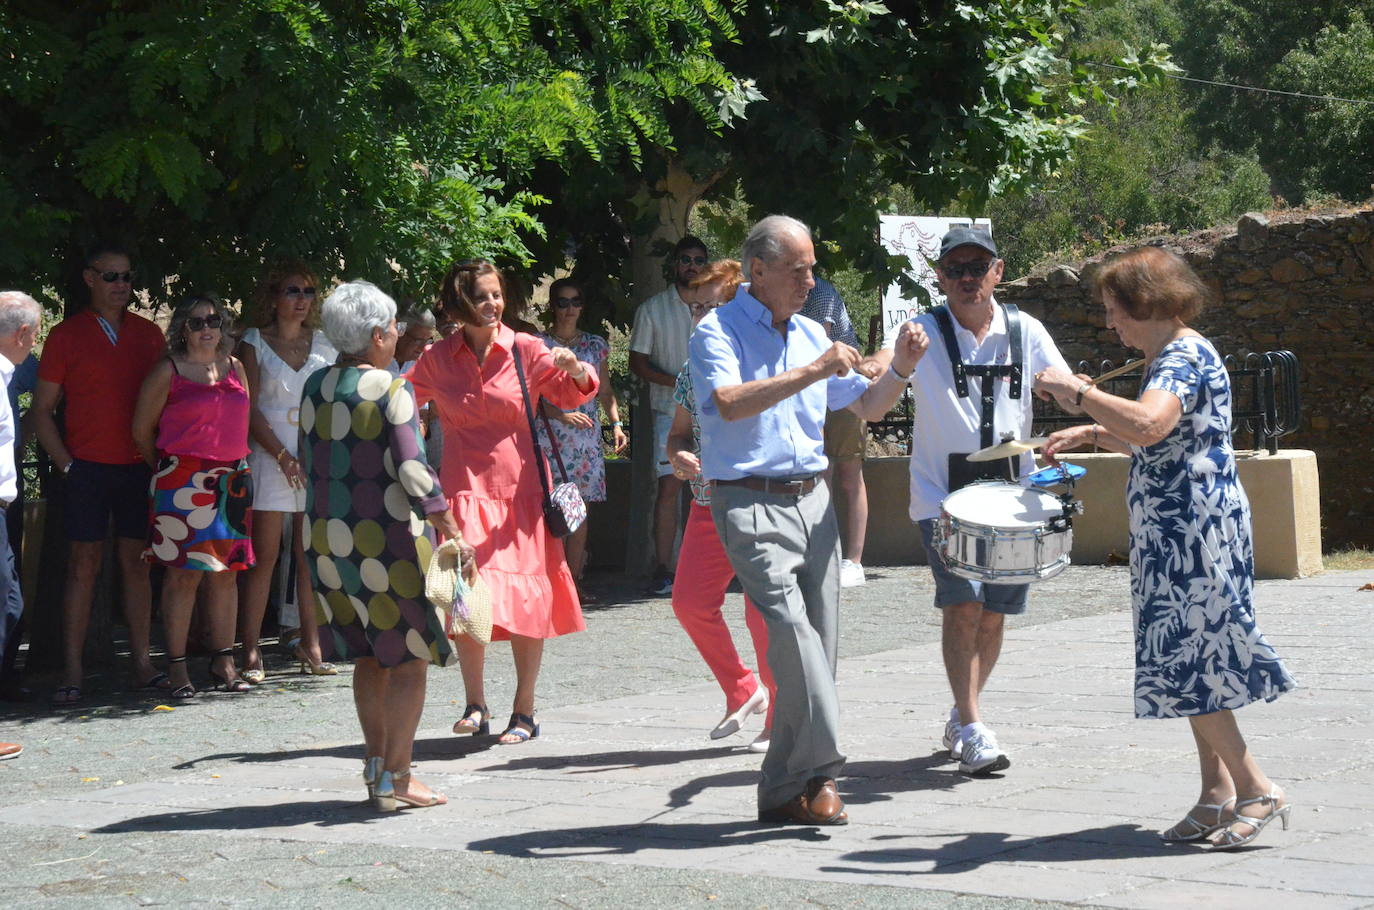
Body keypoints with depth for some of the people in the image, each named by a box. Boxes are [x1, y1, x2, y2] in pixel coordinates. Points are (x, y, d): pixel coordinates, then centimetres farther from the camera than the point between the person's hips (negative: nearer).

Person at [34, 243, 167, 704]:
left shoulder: (149, 335, 10)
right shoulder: (67, 335, 2)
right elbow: (42, 410, 3)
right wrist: (65, 463, -7)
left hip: (139, 468, 3)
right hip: (88, 468, -3)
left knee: (137, 563, 5)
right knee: (83, 565, -4)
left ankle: (142, 665, 8)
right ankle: (71, 674, -3)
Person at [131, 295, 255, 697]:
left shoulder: (234, 367, 13)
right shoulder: (168, 372, -2)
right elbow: (142, 430, 3)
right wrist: (167, 467, 10)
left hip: (231, 480, 5)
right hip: (183, 483, -5)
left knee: (226, 571, 7)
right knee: (184, 572, -6)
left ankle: (224, 663, 13)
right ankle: (177, 668, -2)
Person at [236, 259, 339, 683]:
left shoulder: (323, 344, 13)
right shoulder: (254, 343, 3)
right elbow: (250, 409, -3)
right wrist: (284, 456, -12)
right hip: (270, 454, -3)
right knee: (264, 556, -6)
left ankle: (310, 646, 9)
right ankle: (251, 652, -6)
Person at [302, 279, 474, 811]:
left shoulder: (315, 388, 6)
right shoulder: (389, 389, -12)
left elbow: (308, 467, 13)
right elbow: (412, 470, -17)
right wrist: (451, 532, -11)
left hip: (328, 537, 6)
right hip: (386, 538, -6)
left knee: (369, 657, 17)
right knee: (408, 658, 3)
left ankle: (376, 765, 21)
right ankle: (396, 779, 1)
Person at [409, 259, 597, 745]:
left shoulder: (525, 350, -1)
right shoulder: (437, 359, 4)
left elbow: (572, 394, 6)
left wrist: (575, 369, -15)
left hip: (520, 490, -1)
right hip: (464, 491, 1)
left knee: (525, 599, -1)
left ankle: (524, 712, 10)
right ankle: (475, 704, 8)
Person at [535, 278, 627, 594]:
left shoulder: (595, 345, 13)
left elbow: (605, 391, 17)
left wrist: (616, 423, 3)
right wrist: (562, 415, -18)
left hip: (587, 436, 4)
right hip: (550, 437, -4)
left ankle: (574, 580, 6)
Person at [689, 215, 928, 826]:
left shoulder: (811, 335, 17)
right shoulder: (718, 333, -4)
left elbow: (868, 407, 21)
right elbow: (729, 403, -23)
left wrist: (899, 369, 2)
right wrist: (811, 372, -24)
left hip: (812, 500, 7)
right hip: (753, 505, -7)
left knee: (818, 643, 3)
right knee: (791, 625, -23)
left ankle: (785, 791, 10)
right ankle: (820, 773, -22)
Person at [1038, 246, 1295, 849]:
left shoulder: (1186, 357, -15)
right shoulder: (1170, 357, 18)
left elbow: (1147, 425, -34)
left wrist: (1076, 392, -25)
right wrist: (1091, 432, 22)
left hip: (1194, 533, -11)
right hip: (1176, 534, 11)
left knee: (1185, 663, -10)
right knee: (1188, 660, 10)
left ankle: (1257, 792, -5)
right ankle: (1217, 794, 14)